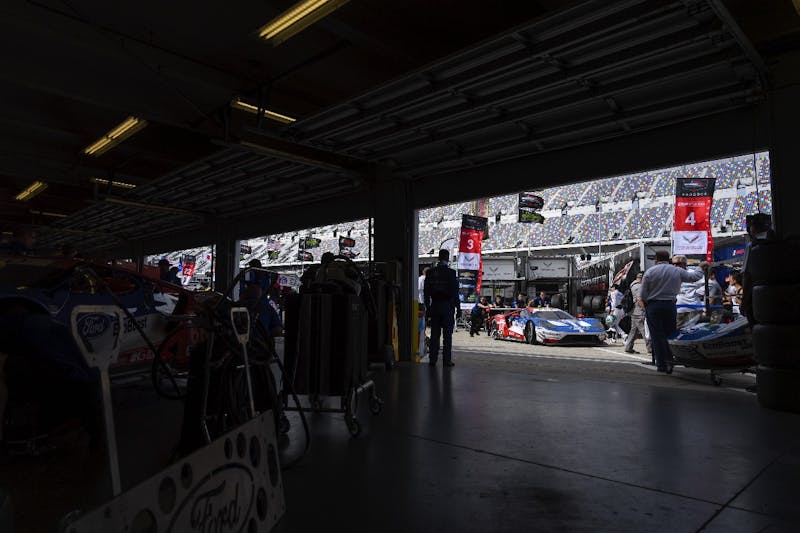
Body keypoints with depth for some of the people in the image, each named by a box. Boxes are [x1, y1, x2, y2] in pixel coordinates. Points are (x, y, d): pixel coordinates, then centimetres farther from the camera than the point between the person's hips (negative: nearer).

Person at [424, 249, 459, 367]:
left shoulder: (430, 272, 2)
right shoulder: (451, 272, -8)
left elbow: (426, 291, 5)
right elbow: (455, 291, -8)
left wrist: (427, 307, 12)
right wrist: (457, 306, 1)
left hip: (434, 306, 3)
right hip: (447, 306, -3)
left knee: (434, 334, 7)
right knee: (447, 334, 2)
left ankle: (433, 359, 9)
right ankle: (447, 360, 2)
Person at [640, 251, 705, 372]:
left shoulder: (650, 271, -5)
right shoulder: (678, 271, 3)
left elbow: (643, 295, -6)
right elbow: (694, 277, 19)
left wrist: (646, 306, 11)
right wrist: (701, 268, 38)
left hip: (653, 306, -2)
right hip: (670, 306, 3)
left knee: (657, 336, 0)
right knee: (670, 334, 12)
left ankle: (662, 365, -1)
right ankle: (670, 361, 6)